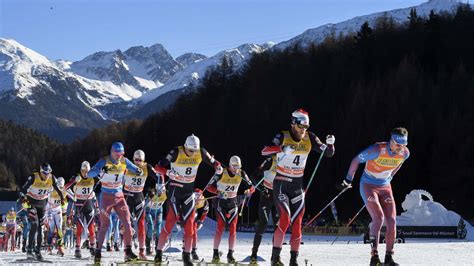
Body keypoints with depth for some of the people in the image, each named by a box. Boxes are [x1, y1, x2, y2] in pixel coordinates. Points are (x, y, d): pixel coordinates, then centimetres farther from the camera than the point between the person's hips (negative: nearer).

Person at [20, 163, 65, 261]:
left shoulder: (52, 178, -11)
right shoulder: (33, 177, -21)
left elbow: (57, 189, 3)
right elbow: (24, 189, -17)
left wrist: (62, 198, -6)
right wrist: (23, 198, -32)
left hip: (42, 204, 4)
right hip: (31, 203, -4)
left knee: (40, 227, 4)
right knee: (34, 225, -19)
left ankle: (38, 251, 14)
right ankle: (30, 250, -18)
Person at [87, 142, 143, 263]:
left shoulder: (124, 161, -4)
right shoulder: (104, 161, -16)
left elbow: (136, 169, 4)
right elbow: (89, 174, -24)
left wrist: (139, 171, -22)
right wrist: (101, 170, -45)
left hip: (119, 197, 4)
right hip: (106, 197, -3)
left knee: (127, 223, -5)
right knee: (104, 225, -3)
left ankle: (128, 251, 0)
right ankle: (98, 252, 7)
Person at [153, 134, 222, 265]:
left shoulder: (201, 152, -7)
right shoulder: (176, 152, -18)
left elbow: (212, 161, 8)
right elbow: (158, 167, -22)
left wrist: (217, 165, -16)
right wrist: (168, 172, -42)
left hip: (189, 191, 4)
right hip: (175, 190, -4)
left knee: (189, 224, 0)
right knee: (171, 222, -9)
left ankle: (187, 255, 8)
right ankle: (159, 252, 2)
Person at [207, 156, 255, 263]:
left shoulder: (241, 174, -6)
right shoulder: (221, 173, -17)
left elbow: (252, 187, -1)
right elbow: (209, 186, -14)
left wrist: (249, 191, -24)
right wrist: (217, 191, -33)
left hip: (233, 202, 3)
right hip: (221, 202, -3)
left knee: (233, 229, -3)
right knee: (220, 227, -13)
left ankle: (230, 254, 3)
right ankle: (215, 253, -6)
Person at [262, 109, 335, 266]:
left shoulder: (309, 138, -1)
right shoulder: (283, 137, -12)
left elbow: (328, 153, 2)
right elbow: (264, 151, -25)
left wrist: (330, 144, -19)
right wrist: (282, 148, -41)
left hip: (297, 187, 4)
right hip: (281, 186, -4)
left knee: (296, 225, 0)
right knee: (285, 219, -19)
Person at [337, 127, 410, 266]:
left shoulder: (405, 153, -10)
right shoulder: (377, 150, -26)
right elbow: (356, 160, -13)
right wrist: (348, 180, -5)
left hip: (385, 187, 5)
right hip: (368, 186, -5)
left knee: (391, 221, -7)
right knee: (378, 218, -21)